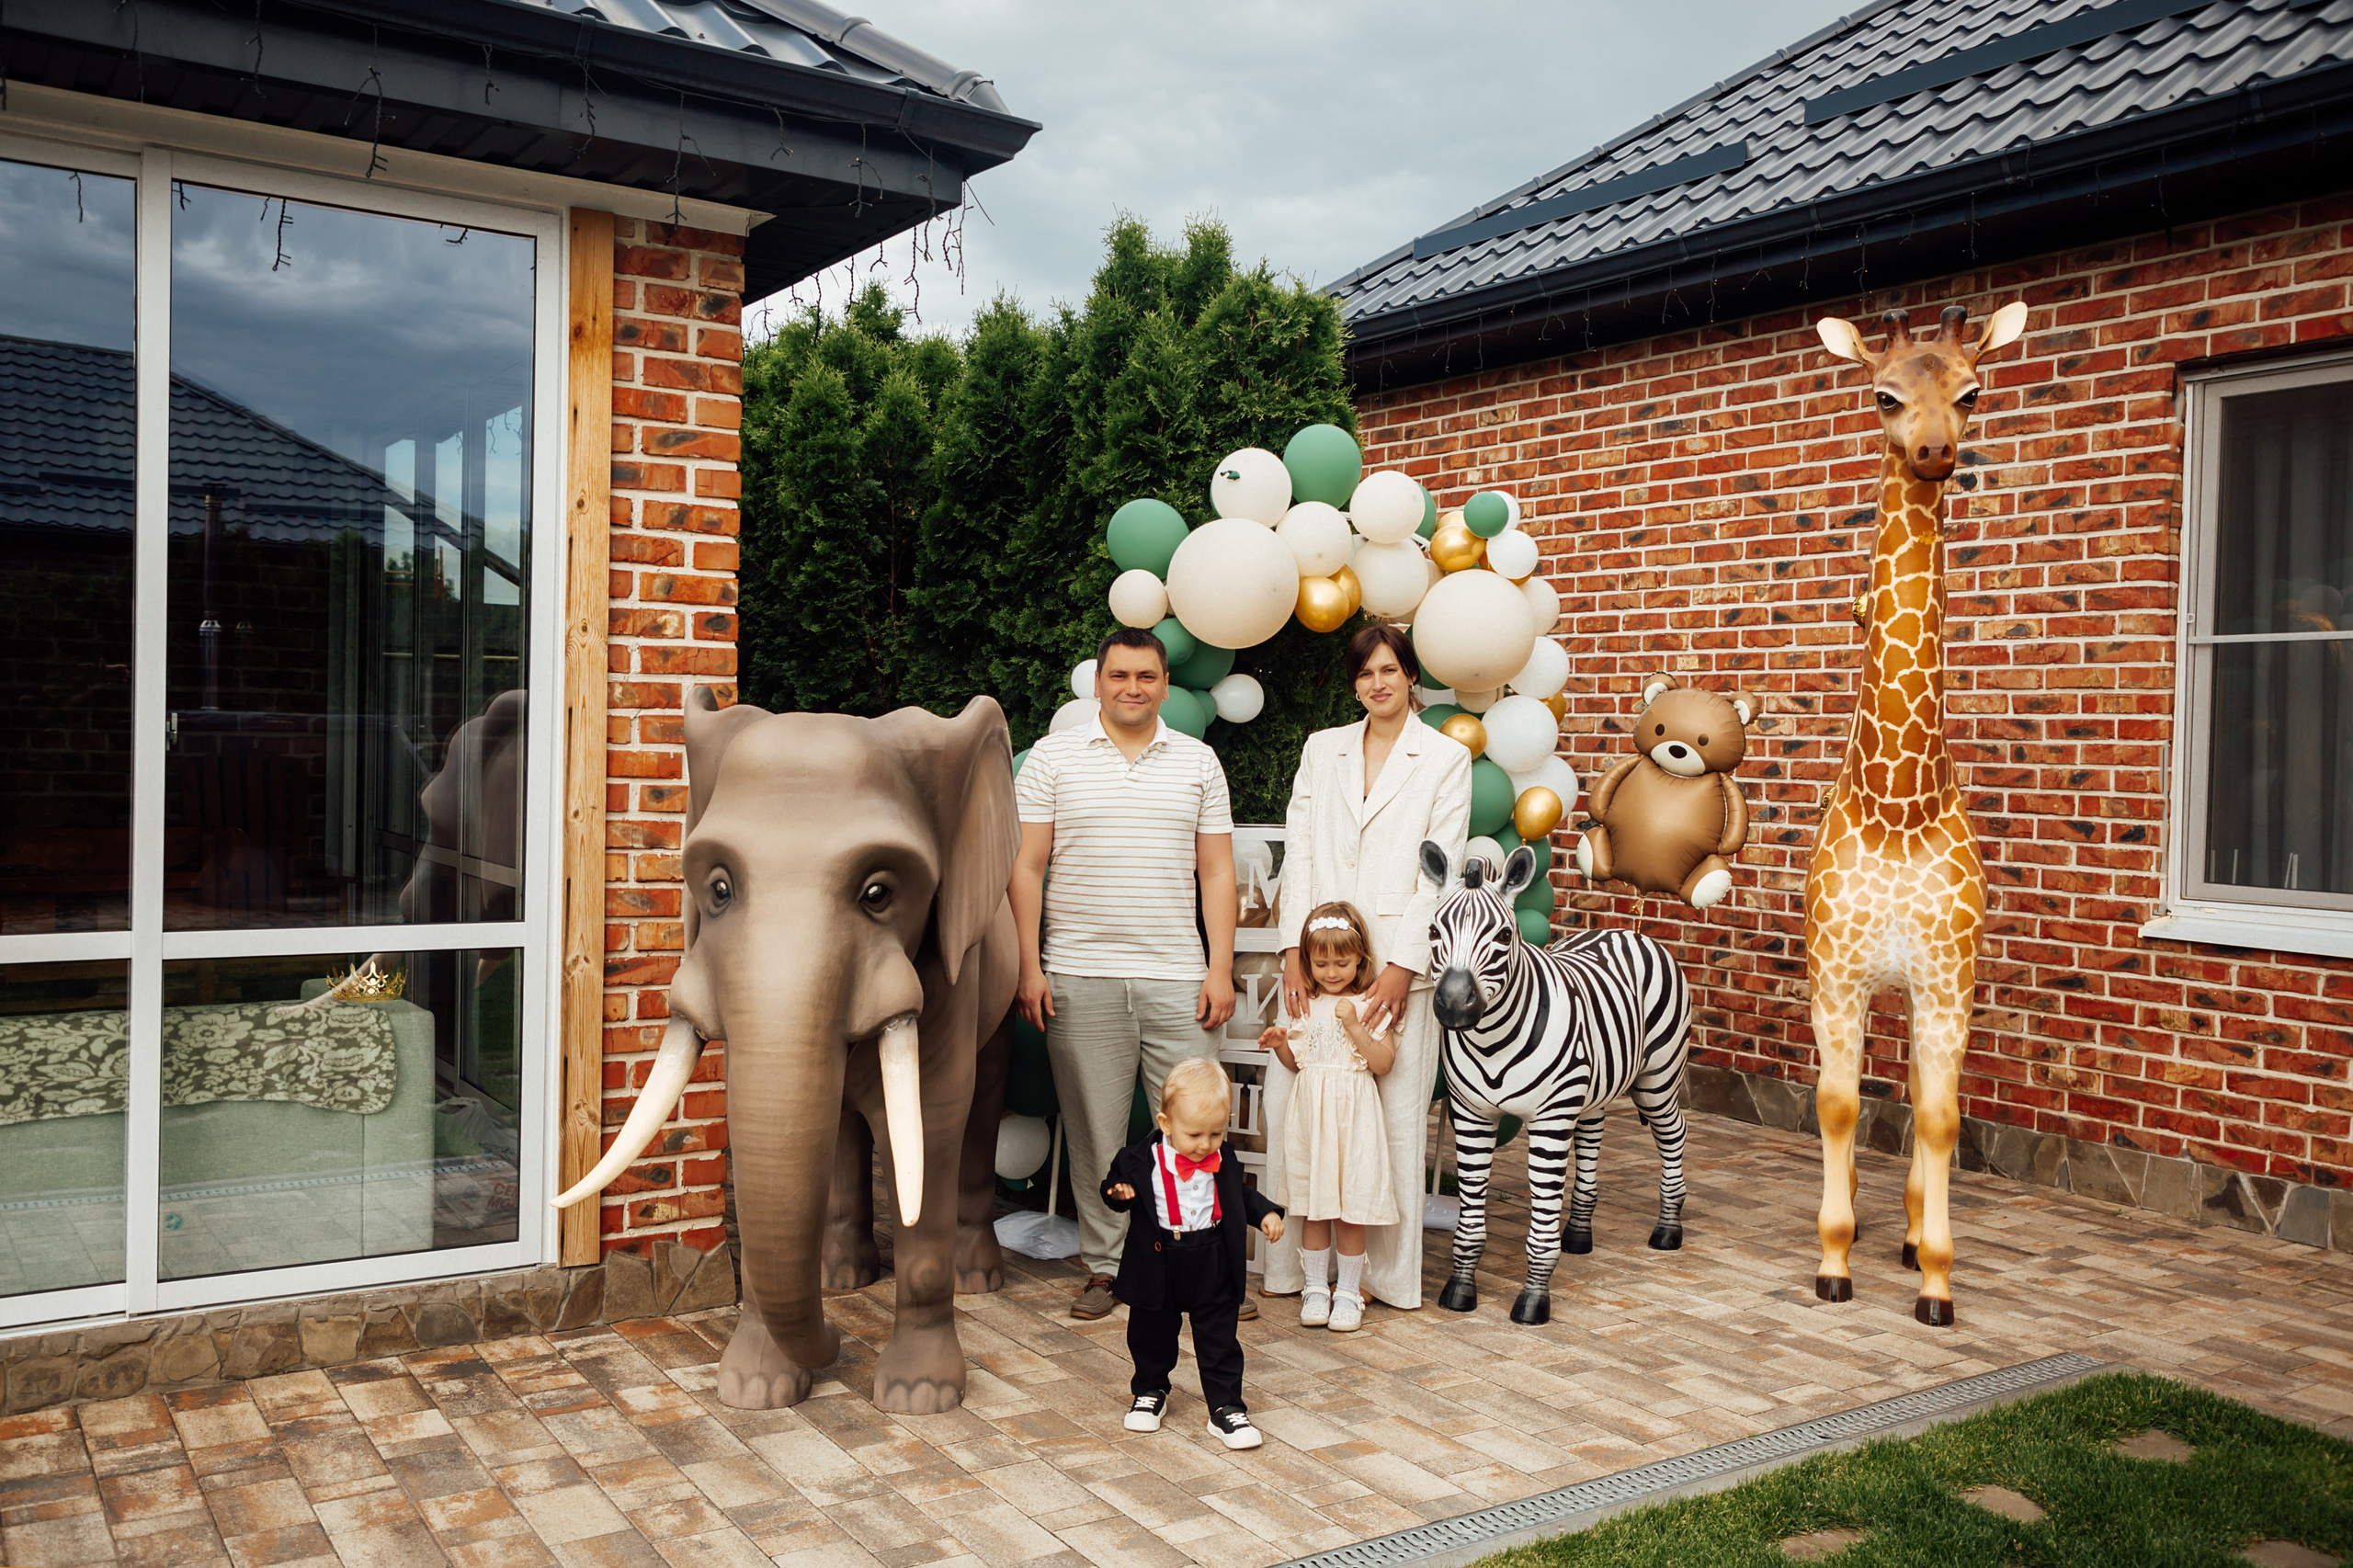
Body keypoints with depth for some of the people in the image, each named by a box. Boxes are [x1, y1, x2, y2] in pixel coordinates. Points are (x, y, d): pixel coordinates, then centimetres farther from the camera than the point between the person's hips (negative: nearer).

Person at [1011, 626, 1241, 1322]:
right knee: (1095, 1132, 6)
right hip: (1080, 977, -1)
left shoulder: (1198, 761, 11)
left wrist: (1221, 969, 1)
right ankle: (1103, 1266, 18)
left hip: (1178, 978, 1)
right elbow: (1027, 866, 3)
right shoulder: (1053, 757, 5)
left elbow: (1216, 872, 9)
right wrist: (1029, 967, -3)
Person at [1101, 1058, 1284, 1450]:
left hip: (1213, 1266, 1)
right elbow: (1118, 1184, -2)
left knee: (1219, 1339, 5)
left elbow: (1242, 1195, 13)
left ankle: (1226, 1408, 16)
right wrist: (1119, 1193, -24)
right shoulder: (1143, 1160, -12)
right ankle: (1151, 1392, 40)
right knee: (1151, 1333, 16)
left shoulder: (1224, 1163, -3)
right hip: (1157, 1265, -1)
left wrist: (1266, 1213, -2)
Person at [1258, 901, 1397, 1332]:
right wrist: (1280, 1043, -5)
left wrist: (1355, 1027, -19)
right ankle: (1316, 1286, 19)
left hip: (1354, 1117, -3)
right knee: (1312, 1204, 8)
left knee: (1351, 1207, 1)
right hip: (1310, 1114, 3)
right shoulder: (1305, 1005, 8)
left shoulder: (1369, 1005, -3)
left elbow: (1383, 1063, -9)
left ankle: (1349, 1292, 13)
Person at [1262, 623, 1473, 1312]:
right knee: (1291, 1106, 2)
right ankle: (1288, 1264, 14)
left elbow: (1440, 871, -2)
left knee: (1395, 1116, 0)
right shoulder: (1321, 748, 14)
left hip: (1398, 963, -3)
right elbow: (1297, 853, 8)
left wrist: (1400, 968, -10)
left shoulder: (1446, 758, 5)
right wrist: (1293, 951, -3)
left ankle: (1390, 1275, 13)